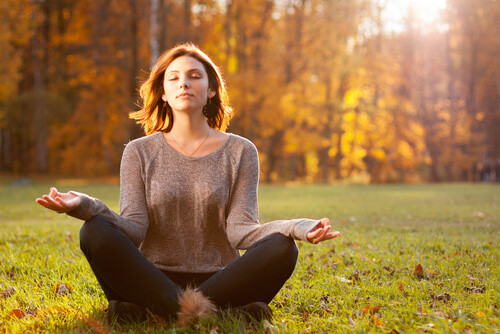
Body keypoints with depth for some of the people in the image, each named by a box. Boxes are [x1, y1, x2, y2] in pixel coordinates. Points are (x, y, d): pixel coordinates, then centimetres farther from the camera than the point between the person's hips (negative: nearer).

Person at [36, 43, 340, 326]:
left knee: (282, 249, -28)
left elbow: (239, 229, -3)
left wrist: (297, 228, -24)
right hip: (153, 280, 0)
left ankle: (145, 310, -29)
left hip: (219, 279, 0)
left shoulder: (240, 152, 8)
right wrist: (85, 206, -24)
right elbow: (134, 228, -3)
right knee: (96, 232, -26)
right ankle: (222, 311, -33)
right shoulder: (140, 152, 9)